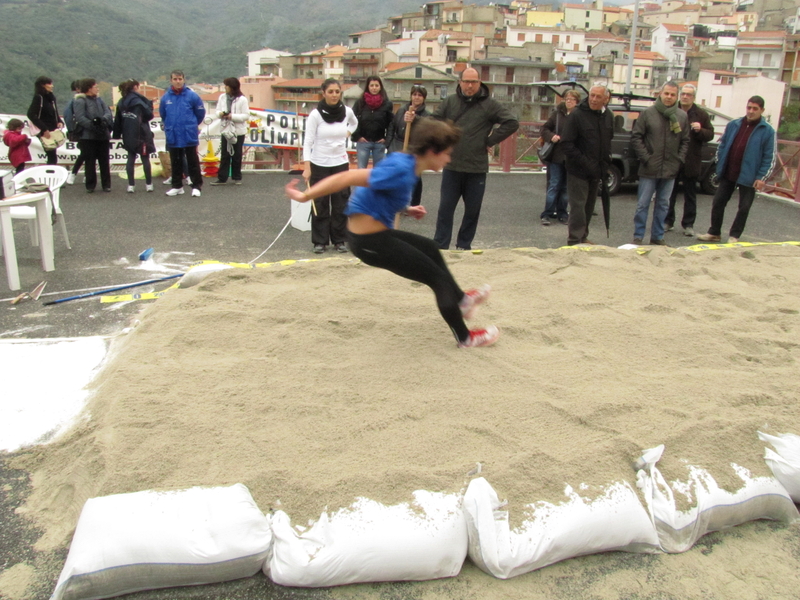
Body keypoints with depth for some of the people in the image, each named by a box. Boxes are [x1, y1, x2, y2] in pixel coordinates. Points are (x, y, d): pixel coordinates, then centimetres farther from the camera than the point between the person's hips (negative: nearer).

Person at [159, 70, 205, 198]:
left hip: (189, 136, -3)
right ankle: (177, 186, 23)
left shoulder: (192, 96, -7)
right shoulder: (165, 97, 0)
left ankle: (196, 186, 7)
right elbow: (163, 114, 15)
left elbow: (200, 113, 4)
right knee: (176, 163, 13)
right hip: (172, 137, 3)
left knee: (193, 162, 2)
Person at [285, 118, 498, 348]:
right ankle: (465, 338, 21)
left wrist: (405, 209, 11)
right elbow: (347, 177, -28)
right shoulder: (401, 170, -25)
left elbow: (381, 191, 19)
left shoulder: (406, 162, 3)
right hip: (370, 242, -10)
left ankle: (461, 300, 50)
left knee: (430, 249, 29)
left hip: (374, 233, 10)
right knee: (438, 278, 4)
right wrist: (304, 197, -25)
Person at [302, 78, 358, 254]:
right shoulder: (315, 114, -12)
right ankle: (320, 241, 13)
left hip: (341, 163, 3)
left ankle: (339, 240, 17)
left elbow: (354, 124, 23)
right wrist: (307, 168, -19)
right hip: (319, 165, -3)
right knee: (320, 205, 4)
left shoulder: (347, 112, -2)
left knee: (341, 204, 6)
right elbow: (308, 142, -12)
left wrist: (346, 135, 8)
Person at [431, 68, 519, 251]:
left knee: (472, 211, 7)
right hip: (451, 167, 1)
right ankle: (439, 246, 9)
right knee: (445, 209, 2)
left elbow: (512, 123, -1)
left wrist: (490, 141, -4)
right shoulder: (449, 102, 6)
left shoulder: (489, 104, 1)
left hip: (477, 168, 0)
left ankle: (464, 245, 20)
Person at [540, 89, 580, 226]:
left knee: (566, 187, 9)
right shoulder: (558, 113, 3)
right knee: (554, 185, 0)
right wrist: (551, 137, -11)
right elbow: (545, 129, 8)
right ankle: (546, 214, 5)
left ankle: (562, 214, 19)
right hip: (556, 156, 0)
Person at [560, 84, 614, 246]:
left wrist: (606, 163, 7)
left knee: (589, 206, 12)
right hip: (578, 171, -6)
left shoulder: (608, 116, 7)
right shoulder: (577, 115, -12)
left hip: (597, 171, 6)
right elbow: (566, 143, -16)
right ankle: (575, 241, -3)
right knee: (578, 206, -7)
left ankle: (583, 237, 23)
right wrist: (585, 163, -20)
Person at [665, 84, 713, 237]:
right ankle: (668, 221, 18)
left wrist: (700, 130, -14)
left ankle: (688, 224, 14)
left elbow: (710, 135, 4)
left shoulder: (701, 115, 3)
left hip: (691, 161, 0)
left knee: (690, 195, 7)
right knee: (669, 193, 7)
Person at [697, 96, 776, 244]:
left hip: (748, 177, -4)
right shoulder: (733, 125, 6)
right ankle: (714, 233, 19)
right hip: (728, 174, 4)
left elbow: (770, 158, -7)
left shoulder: (768, 131, -6)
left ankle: (734, 236, 18)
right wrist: (719, 166, 5)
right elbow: (722, 146, 13)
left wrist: (762, 177, -13)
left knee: (744, 208, 5)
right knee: (718, 203, 7)